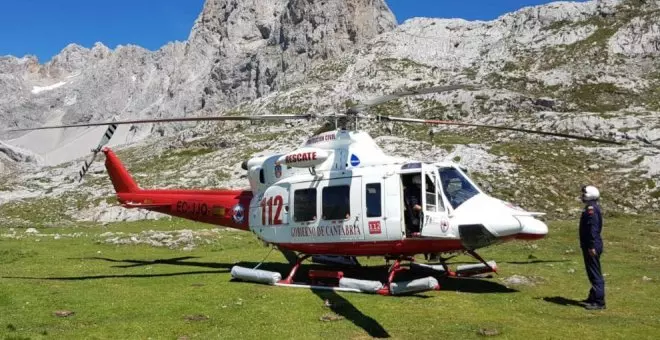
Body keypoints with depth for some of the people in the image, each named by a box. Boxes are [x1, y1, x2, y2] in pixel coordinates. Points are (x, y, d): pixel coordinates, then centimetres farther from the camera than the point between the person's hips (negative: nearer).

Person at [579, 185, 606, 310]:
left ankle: (599, 302, -1)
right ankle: (593, 298, 29)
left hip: (591, 247, -11)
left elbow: (593, 228, -25)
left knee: (595, 274, -6)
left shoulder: (591, 209, -18)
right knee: (593, 273, 18)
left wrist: (592, 246, -25)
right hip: (590, 245, 11)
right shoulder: (594, 207, 14)